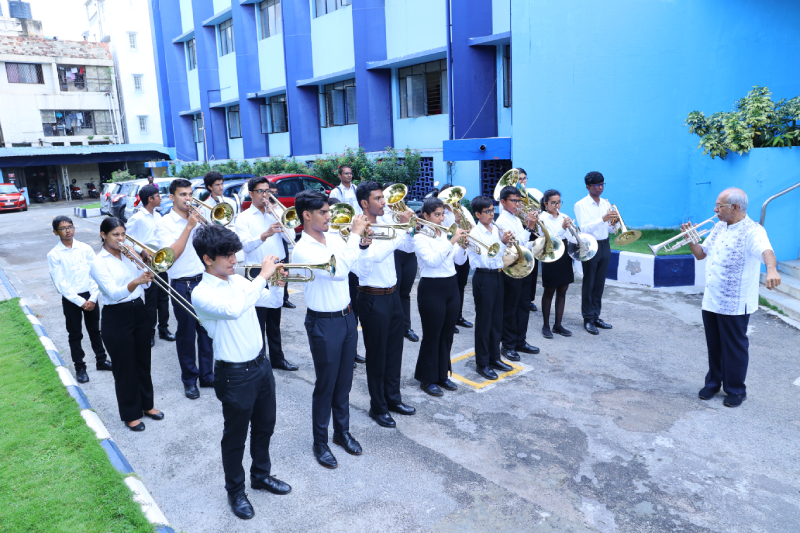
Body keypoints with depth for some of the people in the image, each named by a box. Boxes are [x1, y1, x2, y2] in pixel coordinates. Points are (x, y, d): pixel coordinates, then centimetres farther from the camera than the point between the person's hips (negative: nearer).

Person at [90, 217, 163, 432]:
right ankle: (130, 414, 22)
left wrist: (138, 261, -11)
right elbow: (113, 293, -25)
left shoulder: (128, 254, 6)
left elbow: (146, 284, 3)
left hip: (139, 311, 6)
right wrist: (135, 282, -43)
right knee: (125, 368, 6)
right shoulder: (99, 263, -12)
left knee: (143, 362, 16)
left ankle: (146, 404, 34)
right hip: (116, 318, -6)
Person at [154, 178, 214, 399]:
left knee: (206, 330, 10)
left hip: (204, 279, 4)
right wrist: (189, 227, -18)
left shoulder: (198, 217, 9)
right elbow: (171, 254, -17)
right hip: (182, 285, -4)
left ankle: (207, 375, 24)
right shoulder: (164, 223, -5)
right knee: (186, 333, 7)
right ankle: (189, 379, 22)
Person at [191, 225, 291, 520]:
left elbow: (273, 302, 12)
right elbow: (233, 309, -40)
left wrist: (277, 283, -9)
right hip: (235, 374, -7)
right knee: (235, 436, 12)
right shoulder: (202, 293, -19)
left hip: (260, 364, 7)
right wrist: (263, 276, -35)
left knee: (265, 426, 22)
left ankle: (261, 474, 44)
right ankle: (235, 490, 34)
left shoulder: (238, 280, 3)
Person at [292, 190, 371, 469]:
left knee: (344, 381, 18)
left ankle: (342, 432, 36)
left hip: (347, 317, 7)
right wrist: (355, 234, -24)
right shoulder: (303, 250, -19)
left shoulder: (334, 238, 3)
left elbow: (356, 266, 11)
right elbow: (338, 271, -31)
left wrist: (363, 243, -7)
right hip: (324, 323, -7)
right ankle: (320, 443, 24)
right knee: (325, 385, 6)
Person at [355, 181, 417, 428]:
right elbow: (376, 255, -33)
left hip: (392, 294, 8)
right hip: (373, 298, -7)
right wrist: (401, 229, -29)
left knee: (394, 350, 17)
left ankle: (393, 398, 34)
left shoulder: (385, 224, 8)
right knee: (377, 354, 6)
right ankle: (378, 407, 22)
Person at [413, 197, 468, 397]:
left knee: (447, 333, 13)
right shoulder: (420, 237, -9)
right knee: (432, 335, 2)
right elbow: (433, 261, -24)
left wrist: (462, 245, -11)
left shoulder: (445, 234, 10)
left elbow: (459, 261, 7)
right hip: (431, 289, -7)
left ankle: (442, 375, 28)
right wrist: (452, 242, -28)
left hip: (451, 286, 7)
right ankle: (427, 379, 16)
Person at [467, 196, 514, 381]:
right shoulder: (475, 233, -13)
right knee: (484, 321, 2)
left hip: (498, 275, 7)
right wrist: (502, 243, -25)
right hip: (484, 277, -7)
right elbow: (486, 259, -21)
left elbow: (501, 254, 13)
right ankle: (482, 363, 14)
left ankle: (495, 358, 29)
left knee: (497, 319, 15)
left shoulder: (497, 229, 8)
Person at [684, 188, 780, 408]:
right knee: (714, 346, 17)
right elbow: (700, 254, 18)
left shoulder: (752, 231, -15)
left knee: (734, 348, 6)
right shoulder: (718, 227, 10)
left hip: (734, 304, -7)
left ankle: (736, 390, 21)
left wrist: (771, 270, -55)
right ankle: (713, 382, 32)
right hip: (710, 300, 7)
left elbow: (766, 251, -35)